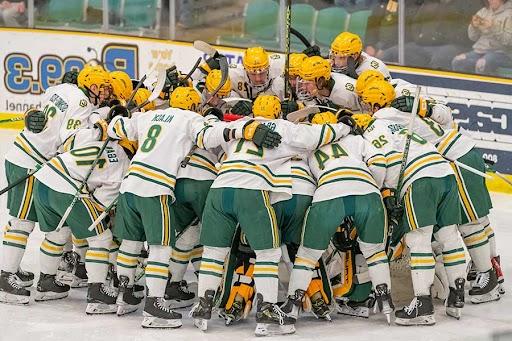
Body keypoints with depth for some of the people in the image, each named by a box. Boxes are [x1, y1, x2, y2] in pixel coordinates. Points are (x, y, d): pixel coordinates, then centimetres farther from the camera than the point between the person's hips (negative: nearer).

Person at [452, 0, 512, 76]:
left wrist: (493, 28, -24)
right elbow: (473, 37, 16)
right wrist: (474, 26, -4)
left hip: (500, 52, -6)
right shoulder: (483, 11, 15)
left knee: (481, 65, -36)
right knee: (457, 61, -20)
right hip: (479, 50, 6)